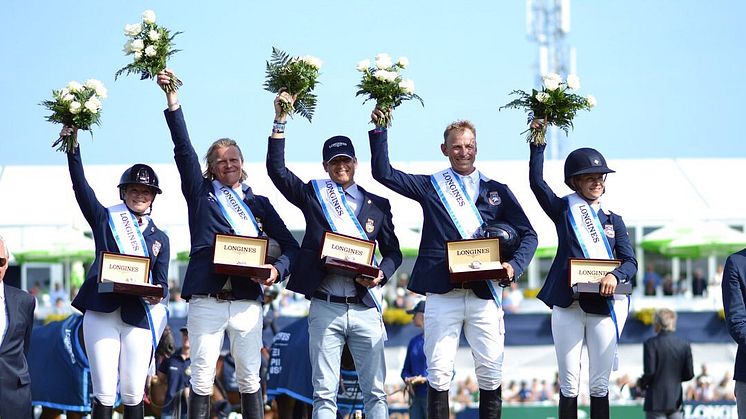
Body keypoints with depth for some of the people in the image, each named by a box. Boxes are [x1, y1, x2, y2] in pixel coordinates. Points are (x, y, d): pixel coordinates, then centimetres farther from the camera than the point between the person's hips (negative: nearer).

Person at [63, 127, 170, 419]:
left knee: (133, 395, -1)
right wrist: (72, 148, -8)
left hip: (139, 316, 2)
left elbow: (162, 281, 11)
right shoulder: (105, 219, 13)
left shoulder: (159, 238, 17)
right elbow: (81, 187, 2)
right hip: (101, 313, -2)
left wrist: (158, 295, -12)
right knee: (104, 394, -7)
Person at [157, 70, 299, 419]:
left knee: (250, 378, 2)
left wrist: (278, 269, -9)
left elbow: (291, 245, 12)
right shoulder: (200, 194, 12)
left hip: (246, 301, 1)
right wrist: (172, 98, -6)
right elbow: (183, 148, 2)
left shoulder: (258, 204, 15)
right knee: (202, 378, -6)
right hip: (206, 299, -1)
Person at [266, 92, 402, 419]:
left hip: (365, 306, 1)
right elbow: (276, 169, -1)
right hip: (325, 307, -1)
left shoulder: (377, 205, 12)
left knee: (375, 391, 1)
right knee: (324, 392, -1)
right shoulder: (313, 196, 9)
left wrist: (382, 275, -8)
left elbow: (393, 252, 14)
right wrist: (280, 121, -8)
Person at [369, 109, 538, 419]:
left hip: (484, 294, 1)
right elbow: (383, 172, 6)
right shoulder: (430, 187, 13)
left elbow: (528, 235, 12)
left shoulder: (497, 191, 14)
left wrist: (514, 266, -5)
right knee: (439, 373, -3)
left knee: (491, 373, 0)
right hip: (442, 293, -1)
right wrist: (380, 130, -1)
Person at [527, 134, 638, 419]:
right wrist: (538, 143, -11)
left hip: (604, 306, 2)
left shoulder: (613, 220, 13)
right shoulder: (563, 211, 8)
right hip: (567, 305, -2)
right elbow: (536, 182, -6)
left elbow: (630, 262, 4)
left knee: (600, 385, 2)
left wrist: (615, 276, -17)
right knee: (569, 385, -1)